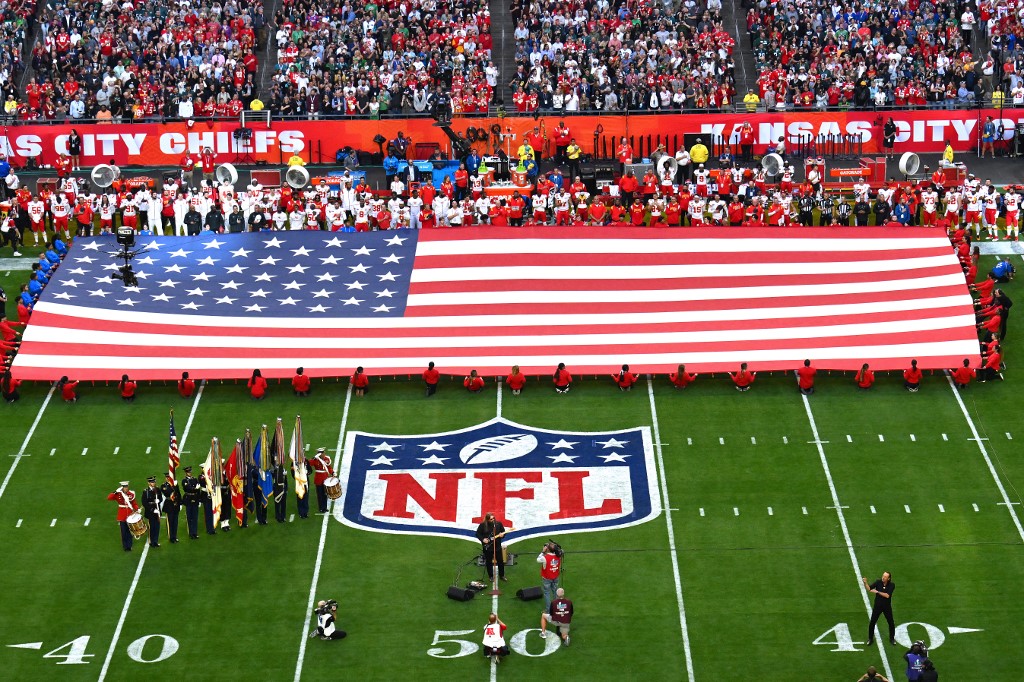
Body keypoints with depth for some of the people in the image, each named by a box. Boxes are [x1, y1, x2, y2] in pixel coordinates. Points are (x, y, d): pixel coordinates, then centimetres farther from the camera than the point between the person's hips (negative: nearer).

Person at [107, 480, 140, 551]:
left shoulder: (131, 494, 2)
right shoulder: (118, 495, -5)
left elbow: (134, 503, 9)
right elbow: (109, 497, -16)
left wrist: (137, 509, -8)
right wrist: (115, 492, -25)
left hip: (130, 515, 2)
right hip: (122, 516, -2)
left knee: (130, 531, 4)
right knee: (124, 532, 2)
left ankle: (129, 546, 12)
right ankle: (125, 546, 11)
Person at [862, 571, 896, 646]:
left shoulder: (892, 585, -13)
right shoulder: (878, 582, -10)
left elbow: (887, 595, -23)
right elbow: (869, 588, -19)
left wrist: (877, 592, -28)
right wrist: (865, 583, -38)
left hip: (887, 607, 0)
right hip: (877, 606, 0)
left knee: (891, 623, 10)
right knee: (872, 623, 1)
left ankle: (892, 638, 31)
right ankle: (870, 639, 18)